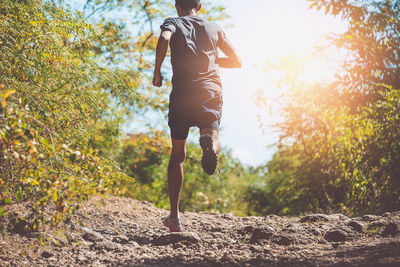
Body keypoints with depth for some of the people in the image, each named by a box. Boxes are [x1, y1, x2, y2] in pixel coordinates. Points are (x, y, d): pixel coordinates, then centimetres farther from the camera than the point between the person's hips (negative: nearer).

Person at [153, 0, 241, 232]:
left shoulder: (173, 23, 11)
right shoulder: (214, 28, 19)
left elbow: (164, 39, -14)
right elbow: (236, 61, 16)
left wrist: (157, 72, -3)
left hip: (183, 93, -1)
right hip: (212, 92, 1)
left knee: (178, 154, 9)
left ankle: (174, 216, 7)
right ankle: (211, 142, -37)